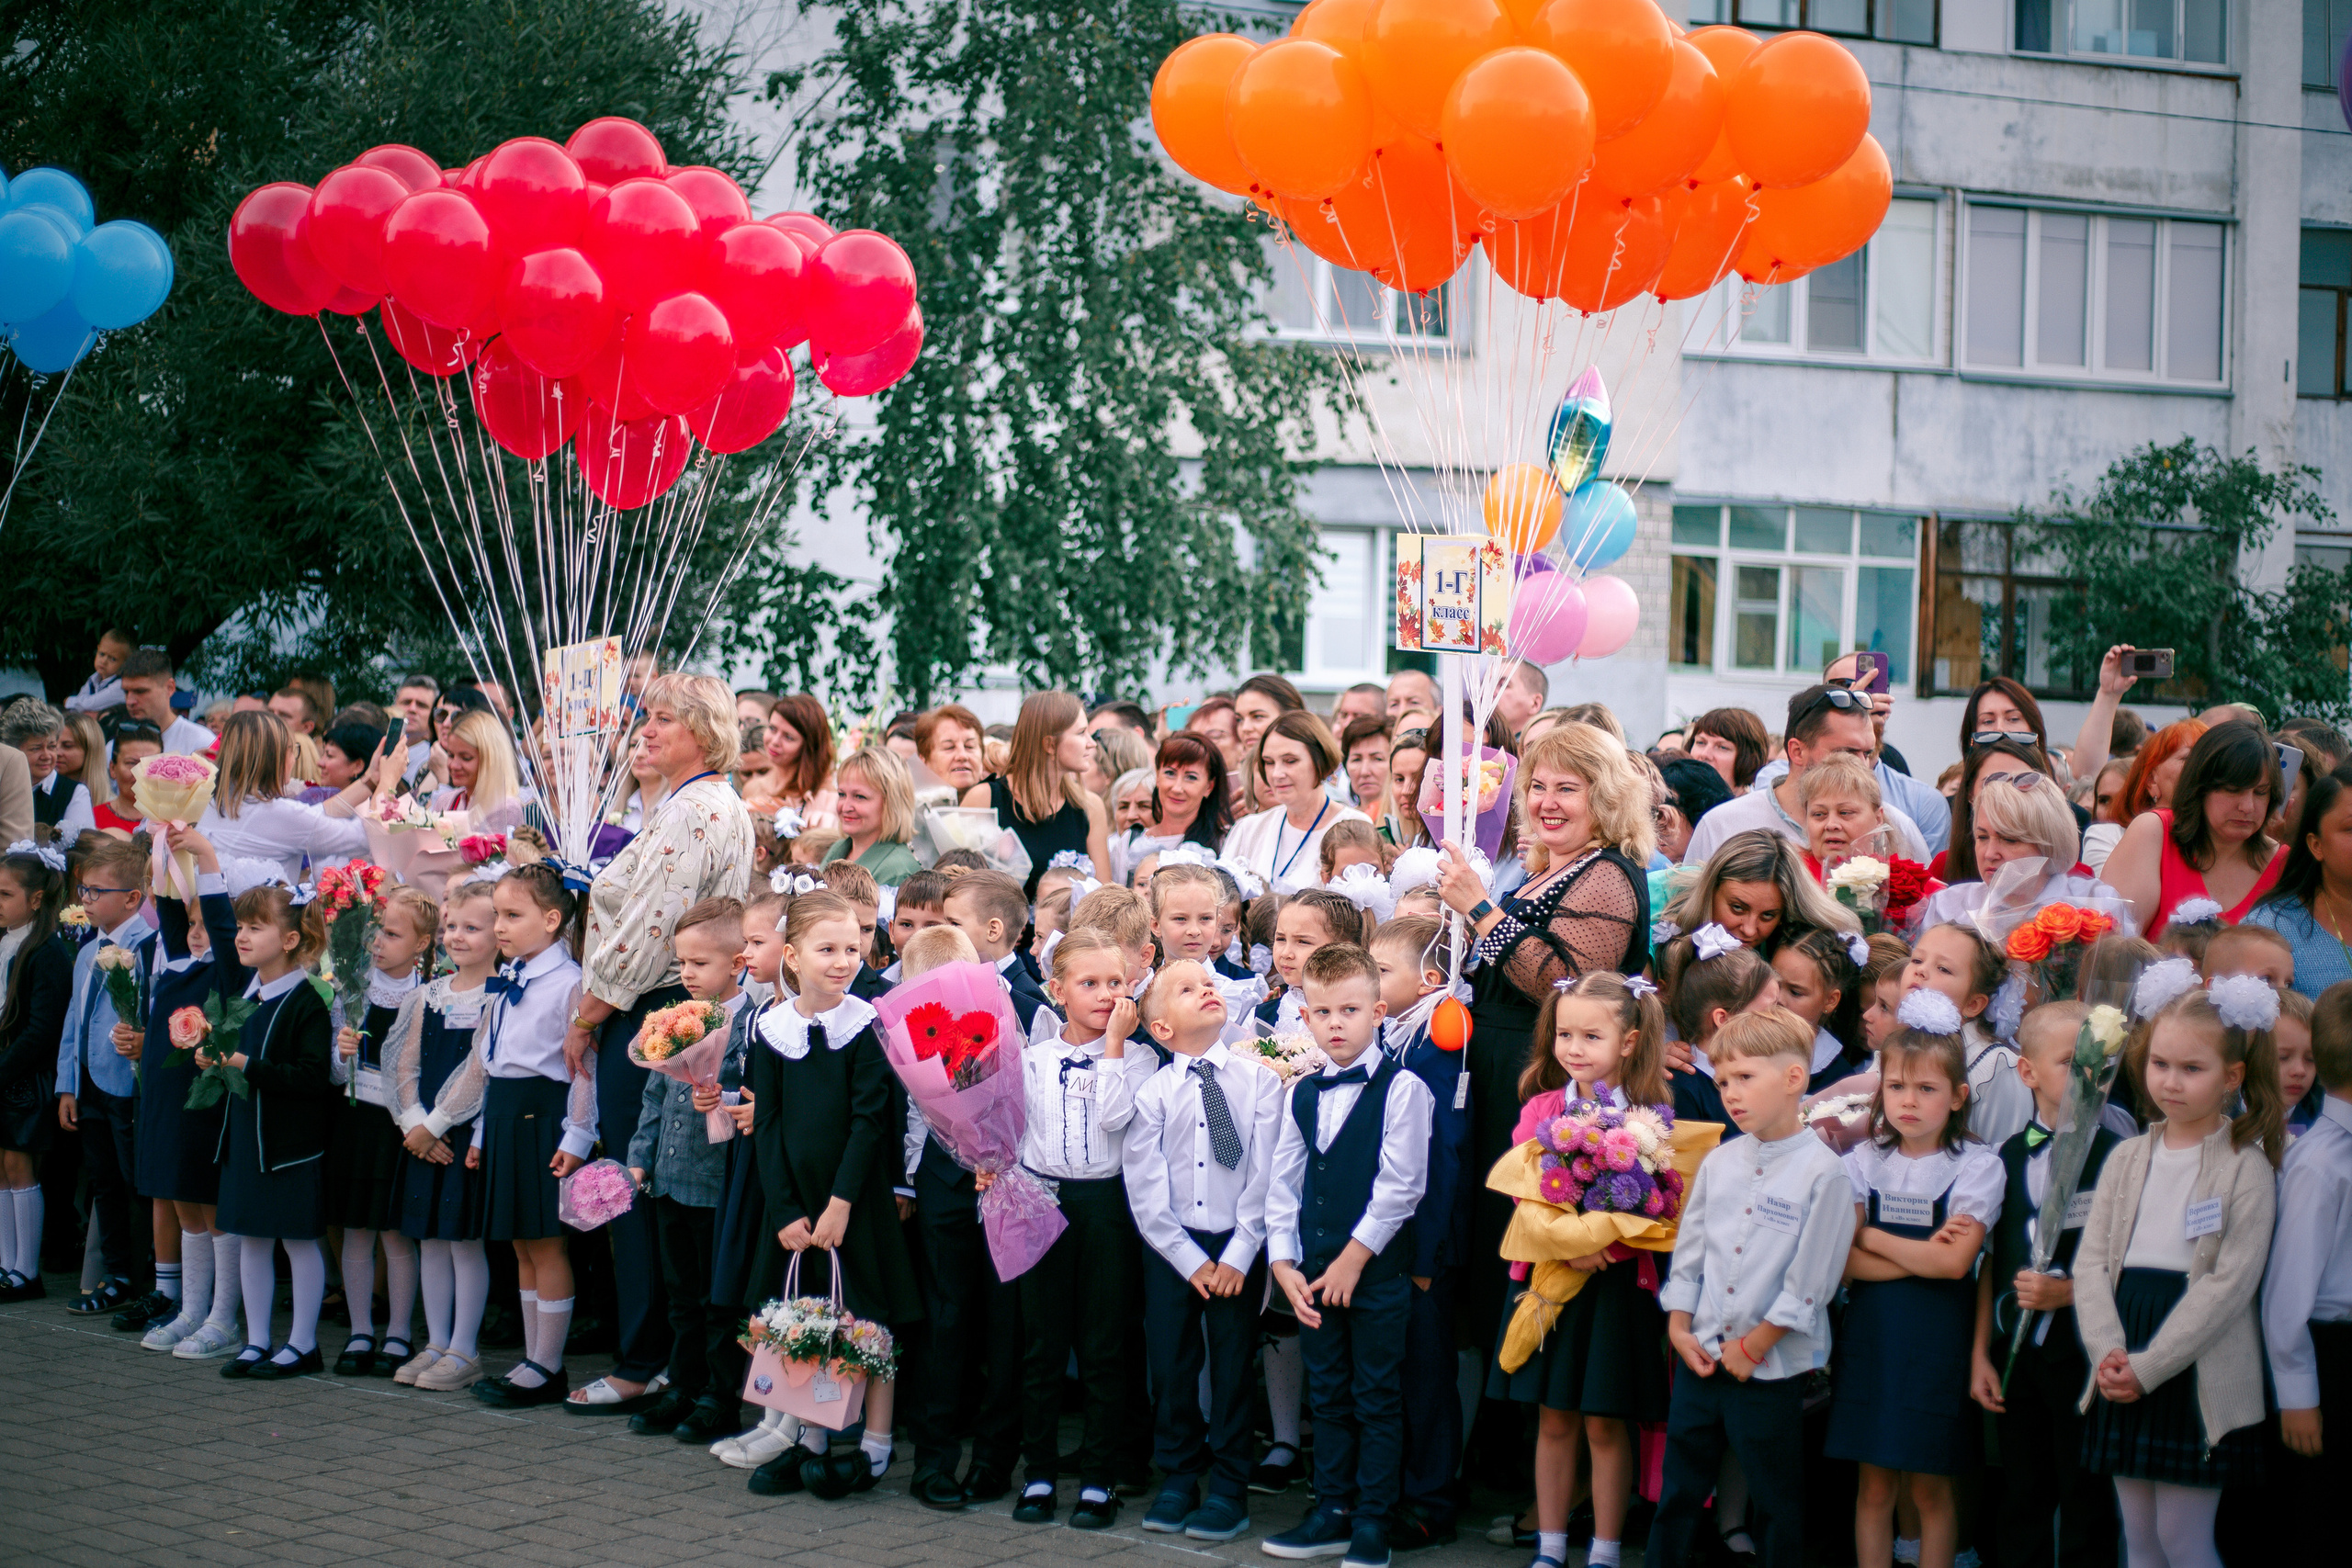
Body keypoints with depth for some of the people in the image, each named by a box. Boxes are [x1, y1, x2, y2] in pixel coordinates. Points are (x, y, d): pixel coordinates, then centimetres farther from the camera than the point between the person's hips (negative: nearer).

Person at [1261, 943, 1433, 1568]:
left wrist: (1354, 1257, -13)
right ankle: (1332, 1511, 22)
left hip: (1378, 1267, -5)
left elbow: (1398, 1186, -13)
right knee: (1327, 1395, 13)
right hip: (1314, 1274, 5)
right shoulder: (1301, 1094, 9)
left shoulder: (1401, 1089, -8)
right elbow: (1282, 1185, 11)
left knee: (1377, 1398, 2)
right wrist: (1284, 1264, 1)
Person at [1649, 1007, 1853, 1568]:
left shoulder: (1822, 1173, -13)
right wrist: (1679, 1327, 1)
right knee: (1678, 1488, 13)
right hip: (1701, 1357, 5)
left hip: (1771, 1368, -5)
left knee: (1775, 1501, 4)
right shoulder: (1719, 1162, 5)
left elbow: (1810, 1281, -14)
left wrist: (1753, 1346, -11)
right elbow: (1689, 1248, 11)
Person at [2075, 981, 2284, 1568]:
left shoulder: (2247, 1166, -7)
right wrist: (2109, 1352, -13)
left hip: (2199, 1378, -5)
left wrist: (2149, 1366, -17)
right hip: (2124, 1374, 5)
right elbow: (2091, 1260, 4)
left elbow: (2230, 1283, -14)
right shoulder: (2128, 1159, 9)